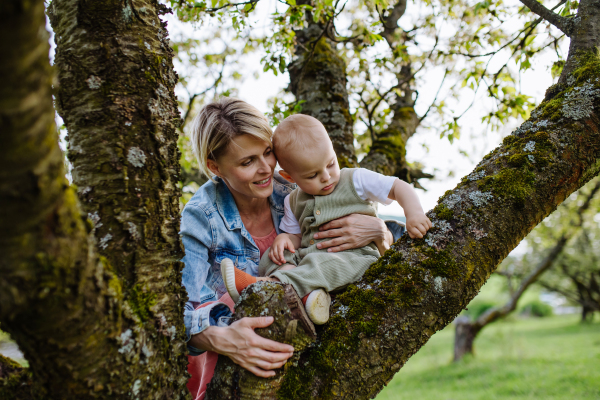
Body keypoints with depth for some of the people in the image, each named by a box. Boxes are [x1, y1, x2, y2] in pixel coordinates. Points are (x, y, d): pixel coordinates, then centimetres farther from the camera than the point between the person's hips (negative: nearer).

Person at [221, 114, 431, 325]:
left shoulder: (355, 180, 4)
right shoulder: (294, 202, 15)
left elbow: (398, 188, 1)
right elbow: (296, 236, 20)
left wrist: (414, 214, -18)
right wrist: (284, 239, -6)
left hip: (355, 255, -5)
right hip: (309, 255, 5)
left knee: (323, 263, -36)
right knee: (272, 256, -17)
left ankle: (270, 283, -50)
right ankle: (307, 292, -43)